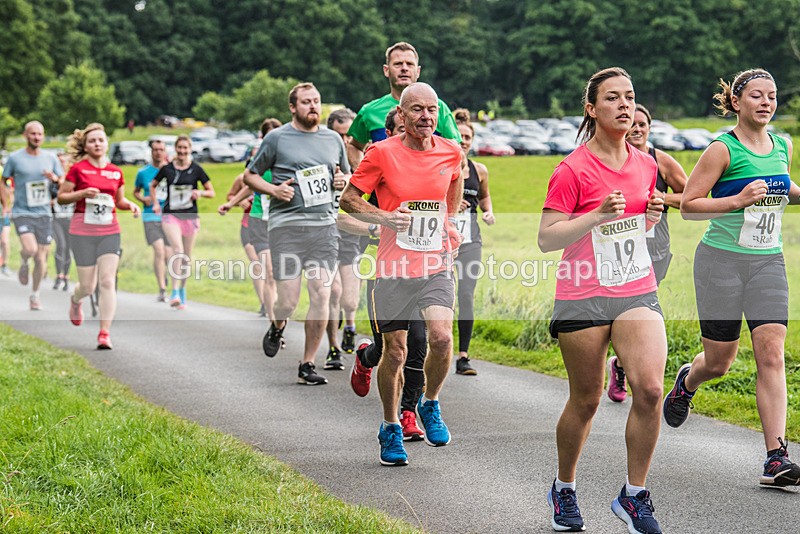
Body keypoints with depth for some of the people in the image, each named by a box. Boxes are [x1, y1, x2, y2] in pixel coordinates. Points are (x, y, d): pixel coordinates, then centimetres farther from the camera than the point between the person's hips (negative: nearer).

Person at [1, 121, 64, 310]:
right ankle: (24, 264, 12)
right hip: (22, 212, -3)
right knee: (30, 248, -24)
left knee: (41, 257, 4)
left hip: (44, 213, 3)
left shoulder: (50, 158, 5)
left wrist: (55, 179, -11)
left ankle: (35, 295, 21)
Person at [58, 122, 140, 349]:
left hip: (109, 231, 2)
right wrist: (83, 193, -15)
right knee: (88, 285, 2)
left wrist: (130, 205, -1)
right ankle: (75, 300, 41)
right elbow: (61, 197, 0)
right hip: (83, 230, -2)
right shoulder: (78, 169, -2)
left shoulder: (116, 172, 8)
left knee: (108, 281, -9)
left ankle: (105, 334, -8)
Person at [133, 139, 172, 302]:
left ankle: (166, 274, 40)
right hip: (151, 216, -1)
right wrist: (143, 199, -3)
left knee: (168, 254, 5)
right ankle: (162, 290, -16)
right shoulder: (143, 172, 5)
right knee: (159, 250, -18)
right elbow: (135, 191, 18)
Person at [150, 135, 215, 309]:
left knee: (187, 256, 9)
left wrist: (200, 193, -13)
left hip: (190, 216, 2)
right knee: (177, 249, -22)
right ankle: (175, 293, -25)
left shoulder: (196, 169, 2)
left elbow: (211, 192, 7)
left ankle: (182, 291, 25)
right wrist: (155, 203, 7)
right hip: (170, 215, -2)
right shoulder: (167, 169, 3)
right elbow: (153, 185, 20)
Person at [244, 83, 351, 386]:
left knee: (321, 296, -5)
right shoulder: (277, 138, 4)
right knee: (288, 302, -8)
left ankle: (307, 366, 6)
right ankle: (276, 328, 29)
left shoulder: (333, 139, 15)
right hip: (286, 225, -3)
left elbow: (347, 175, 27)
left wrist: (343, 180, 4)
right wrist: (273, 190, -9)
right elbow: (250, 175, 10)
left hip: (324, 225, 3)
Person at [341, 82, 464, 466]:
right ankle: (390, 428, 23)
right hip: (394, 268, -2)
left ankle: (430, 405, 10)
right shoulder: (382, 153, -6)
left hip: (437, 265, 2)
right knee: (395, 351, 2)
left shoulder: (451, 153, 4)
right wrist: (384, 217, -15)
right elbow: (348, 199, 0)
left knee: (441, 337, -18)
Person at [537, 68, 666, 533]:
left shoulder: (646, 164, 8)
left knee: (650, 389, -14)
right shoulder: (573, 170, -9)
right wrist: (598, 215, -23)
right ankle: (564, 489, 29)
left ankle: (634, 495, 1)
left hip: (638, 292, 4)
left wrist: (654, 213, 0)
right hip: (584, 297, -4)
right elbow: (547, 238, -12)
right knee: (586, 401, 5)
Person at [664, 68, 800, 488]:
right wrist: (738, 200, -21)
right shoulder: (723, 149, -9)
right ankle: (687, 382, 42)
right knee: (718, 361, 4)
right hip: (722, 260, -4)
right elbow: (688, 205, -10)